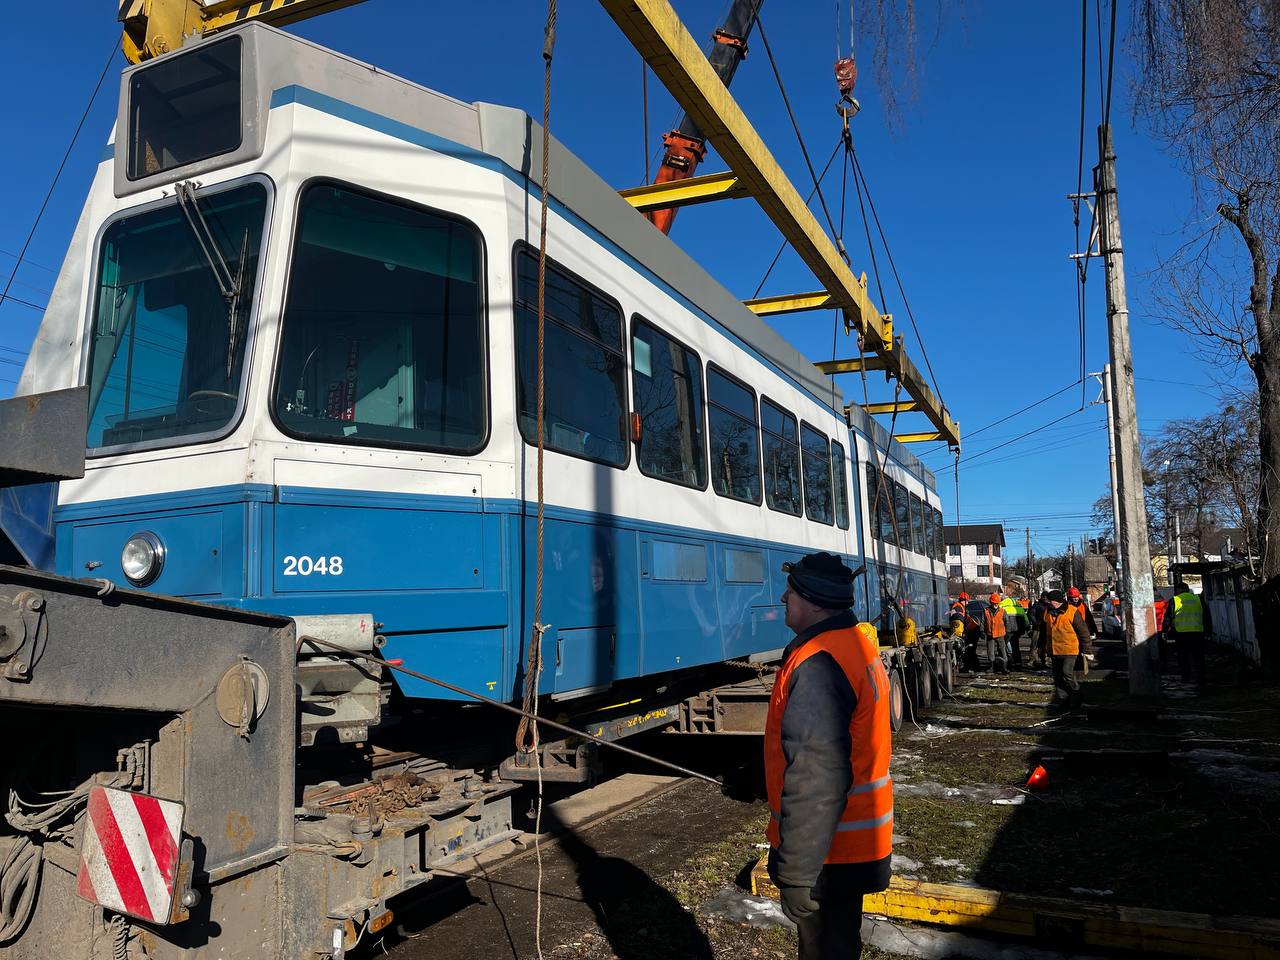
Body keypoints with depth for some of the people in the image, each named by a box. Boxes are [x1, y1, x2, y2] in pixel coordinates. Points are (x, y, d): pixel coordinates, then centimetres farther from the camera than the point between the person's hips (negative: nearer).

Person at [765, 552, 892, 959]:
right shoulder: (858, 642, 6)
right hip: (858, 839, 10)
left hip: (829, 851, -9)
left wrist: (795, 873, -24)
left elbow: (815, 781, -31)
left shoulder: (816, 665, -27)